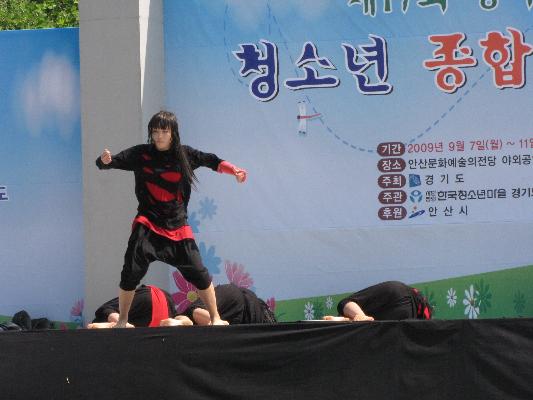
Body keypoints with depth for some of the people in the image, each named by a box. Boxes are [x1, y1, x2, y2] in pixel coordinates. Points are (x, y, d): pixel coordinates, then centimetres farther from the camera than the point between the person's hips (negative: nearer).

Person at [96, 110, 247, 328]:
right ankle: (122, 321, 6)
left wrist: (234, 170, -3)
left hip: (177, 226, 1)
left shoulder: (184, 154, 2)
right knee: (131, 271, -10)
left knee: (198, 273, 0)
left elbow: (212, 160, 12)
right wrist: (104, 161, -26)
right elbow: (107, 163, -2)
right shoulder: (140, 154, -1)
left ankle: (216, 318, 16)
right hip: (148, 223, -1)